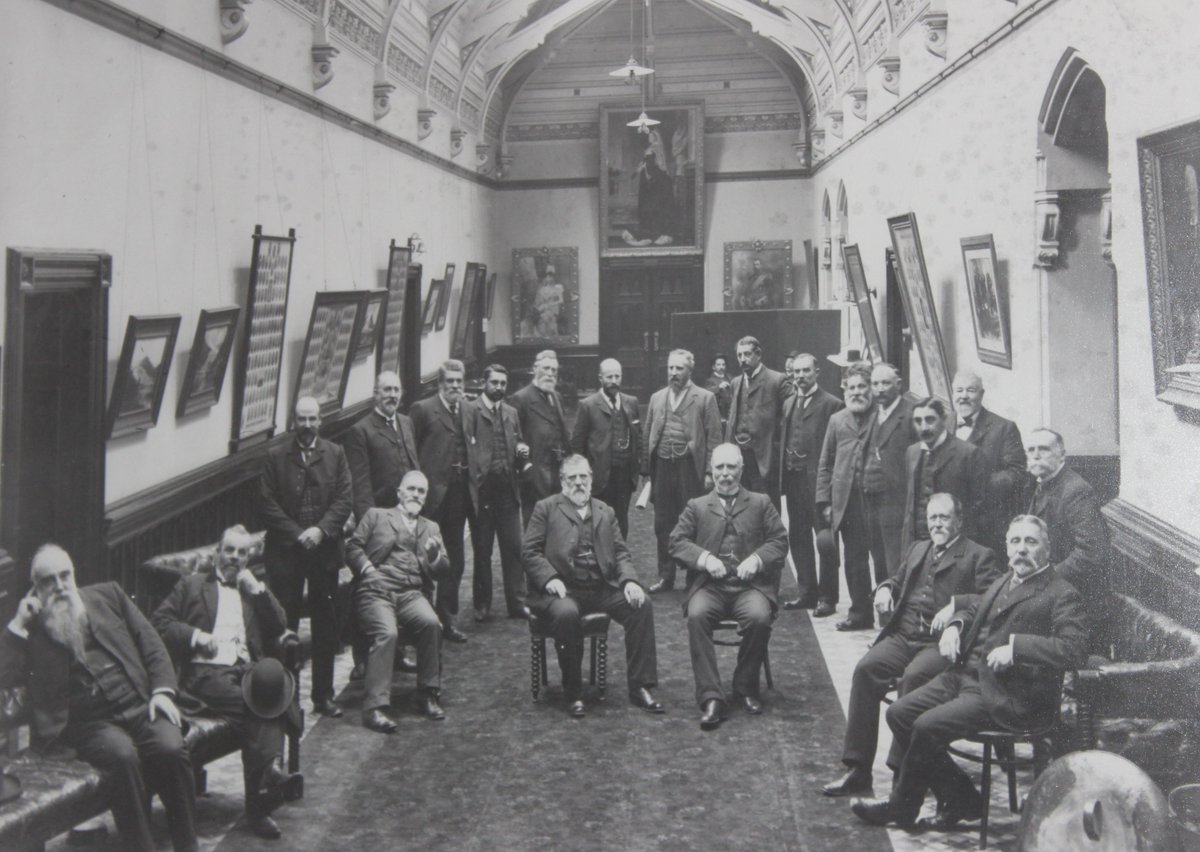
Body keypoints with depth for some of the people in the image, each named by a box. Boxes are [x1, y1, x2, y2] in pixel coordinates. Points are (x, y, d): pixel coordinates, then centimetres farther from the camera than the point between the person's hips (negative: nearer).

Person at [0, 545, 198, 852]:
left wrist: (162, 690, -1)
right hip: (91, 723, -1)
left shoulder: (107, 594, 17)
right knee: (123, 755, -34)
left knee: (171, 748, -29)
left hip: (140, 705, 2)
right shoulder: (31, 628, 13)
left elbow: (150, 642, 14)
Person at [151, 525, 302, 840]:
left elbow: (279, 627, 16)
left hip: (247, 668, 2)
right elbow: (159, 622, 10)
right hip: (206, 670, -2)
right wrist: (196, 636, -6)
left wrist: (257, 588, 7)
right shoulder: (192, 584, 21)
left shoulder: (255, 590, 30)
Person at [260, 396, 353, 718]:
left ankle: (323, 694, 15)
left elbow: (345, 499, 0)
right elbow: (267, 504, -2)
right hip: (285, 550, -1)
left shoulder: (335, 454, 6)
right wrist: (297, 534, -11)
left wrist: (321, 529, -13)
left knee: (325, 624, 6)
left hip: (325, 549, 2)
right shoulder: (276, 457, 3)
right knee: (283, 623, 0)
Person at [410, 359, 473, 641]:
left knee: (455, 560, 12)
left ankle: (446, 620, 23)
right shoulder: (422, 409, -4)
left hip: (459, 495, 6)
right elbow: (410, 454, -6)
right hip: (433, 498, -6)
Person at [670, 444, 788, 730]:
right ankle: (711, 698, -30)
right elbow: (677, 542, 9)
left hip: (750, 585, 0)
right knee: (697, 615, -32)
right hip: (709, 585, 1)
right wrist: (704, 558, -9)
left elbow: (780, 541, 10)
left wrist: (757, 558, -9)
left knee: (759, 617, -32)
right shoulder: (696, 506, 20)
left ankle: (746, 686, -7)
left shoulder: (760, 504, 19)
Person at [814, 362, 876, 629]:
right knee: (854, 557, 6)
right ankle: (861, 610, 14)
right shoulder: (837, 420, 12)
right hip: (845, 499, 3)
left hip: (874, 498, -3)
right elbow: (825, 465, 13)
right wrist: (824, 501, 7)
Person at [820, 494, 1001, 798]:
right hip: (902, 636, 5)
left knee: (914, 677, -34)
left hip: (941, 643, -5)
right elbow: (898, 580, 34)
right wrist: (885, 589, 11)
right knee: (866, 669, -22)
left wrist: (956, 606, -21)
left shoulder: (978, 556, 7)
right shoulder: (917, 550, 28)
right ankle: (858, 770, -19)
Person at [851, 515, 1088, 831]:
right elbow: (974, 608, 33)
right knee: (899, 713, -3)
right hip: (965, 674, 9)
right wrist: (955, 625, 10)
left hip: (1008, 696, -9)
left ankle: (900, 808, 2)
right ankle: (962, 800, 5)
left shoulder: (1060, 594, -8)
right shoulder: (1005, 581, 17)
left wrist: (1016, 646, -26)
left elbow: (1075, 649, -21)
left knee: (928, 726, -22)